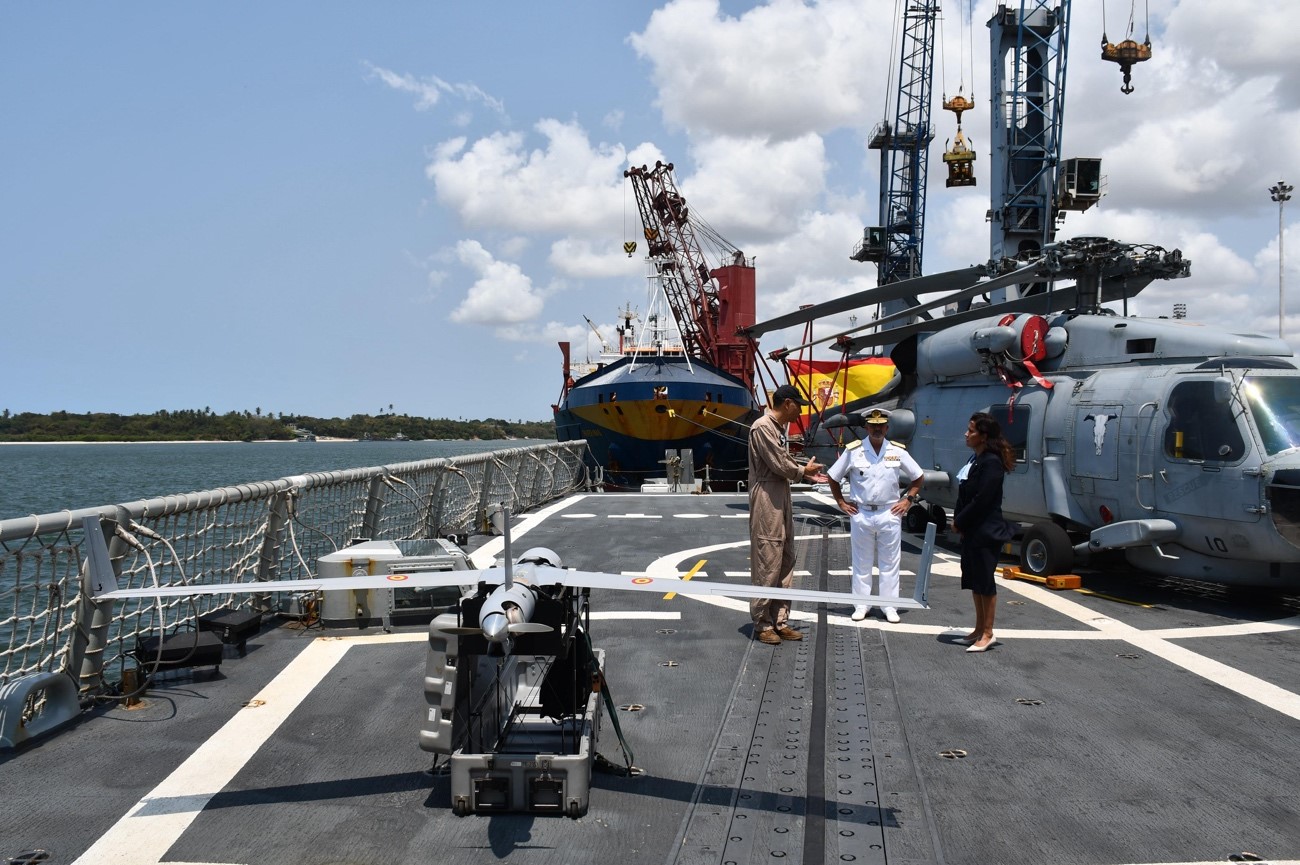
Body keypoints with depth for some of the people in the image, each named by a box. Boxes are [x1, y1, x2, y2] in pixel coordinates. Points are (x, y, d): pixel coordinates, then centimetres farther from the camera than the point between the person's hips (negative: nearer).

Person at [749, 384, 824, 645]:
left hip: (782, 499, 10)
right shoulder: (762, 427, -15)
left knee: (785, 562, 12)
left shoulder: (779, 428, 16)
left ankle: (780, 621, 19)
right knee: (766, 564, -5)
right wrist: (803, 470, 0)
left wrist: (809, 472, 3)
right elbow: (780, 465, -16)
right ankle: (762, 624, 4)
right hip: (766, 500, -10)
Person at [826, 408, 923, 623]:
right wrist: (841, 503, 3)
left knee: (889, 563, 5)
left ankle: (889, 606, 14)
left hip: (889, 514, 1)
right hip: (861, 514, 0)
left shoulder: (898, 452, 2)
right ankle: (861, 605, 17)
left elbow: (918, 477, 13)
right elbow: (833, 477, 6)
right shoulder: (853, 451, -2)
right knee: (862, 562, 8)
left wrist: (908, 500, 4)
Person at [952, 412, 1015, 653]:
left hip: (985, 533, -10)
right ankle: (979, 630, 27)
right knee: (974, 580, 16)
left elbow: (982, 500, -21)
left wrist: (959, 522, -12)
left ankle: (987, 633, 8)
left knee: (984, 581, -1)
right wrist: (958, 520, 0)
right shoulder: (975, 459, 12)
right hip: (971, 531, 10)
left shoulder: (991, 463, -17)